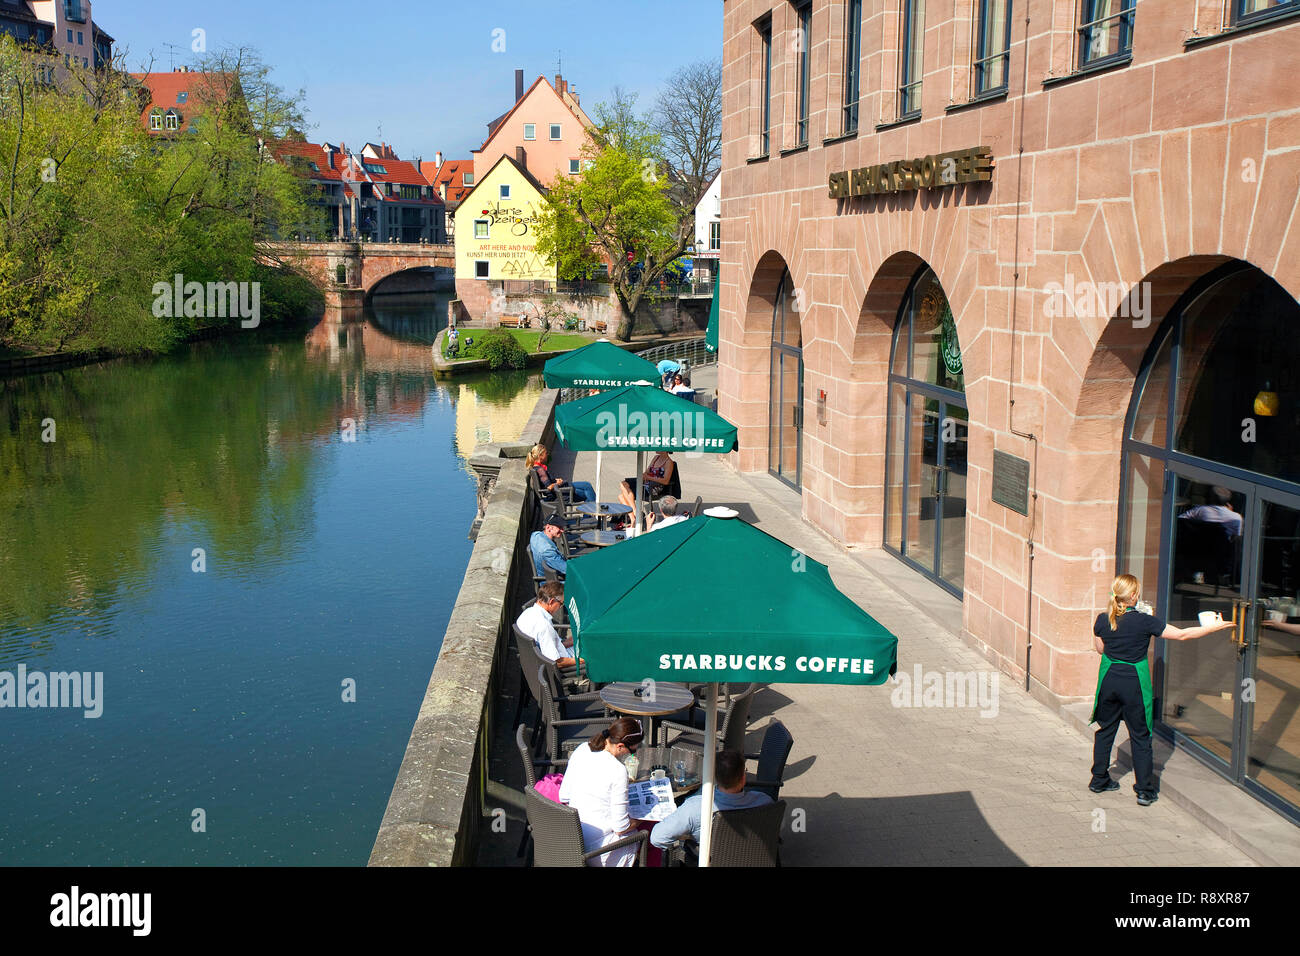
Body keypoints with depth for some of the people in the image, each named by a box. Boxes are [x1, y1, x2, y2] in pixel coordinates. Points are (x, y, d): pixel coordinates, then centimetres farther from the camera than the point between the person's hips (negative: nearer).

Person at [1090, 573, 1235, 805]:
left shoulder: (1102, 620, -5)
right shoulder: (1145, 622, -16)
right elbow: (1182, 634, -9)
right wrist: (1214, 627, 0)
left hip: (1109, 680, 3)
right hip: (1134, 683, -3)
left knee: (1105, 730, 17)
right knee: (1140, 736, 7)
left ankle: (1099, 780, 26)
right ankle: (1144, 791, 11)